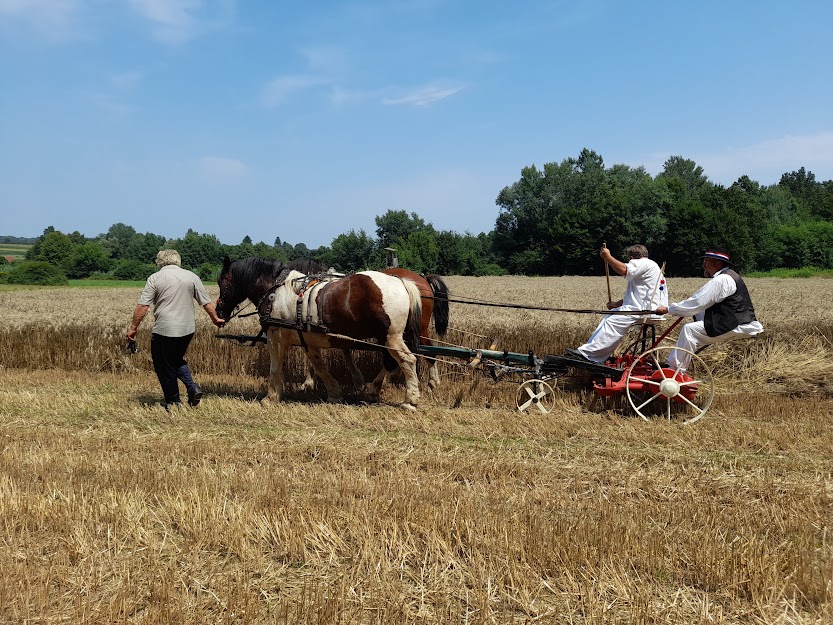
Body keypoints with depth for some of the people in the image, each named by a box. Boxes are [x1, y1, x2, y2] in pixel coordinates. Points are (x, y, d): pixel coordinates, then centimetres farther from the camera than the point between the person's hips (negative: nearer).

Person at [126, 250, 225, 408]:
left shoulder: (155, 278, -3)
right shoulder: (192, 276, 5)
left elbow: (142, 306, -8)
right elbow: (207, 303, 8)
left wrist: (133, 328, -1)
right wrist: (215, 319, 22)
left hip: (164, 330, -4)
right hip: (187, 329, 4)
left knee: (164, 367, 10)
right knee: (177, 360, 24)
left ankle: (173, 403, 14)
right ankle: (192, 387, 4)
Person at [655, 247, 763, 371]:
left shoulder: (721, 279, -16)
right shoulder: (728, 276, 18)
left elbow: (697, 302, -17)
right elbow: (708, 304, 21)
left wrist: (668, 309, -10)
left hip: (738, 327, -11)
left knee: (689, 330, -13)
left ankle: (676, 370, -9)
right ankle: (673, 364, 15)